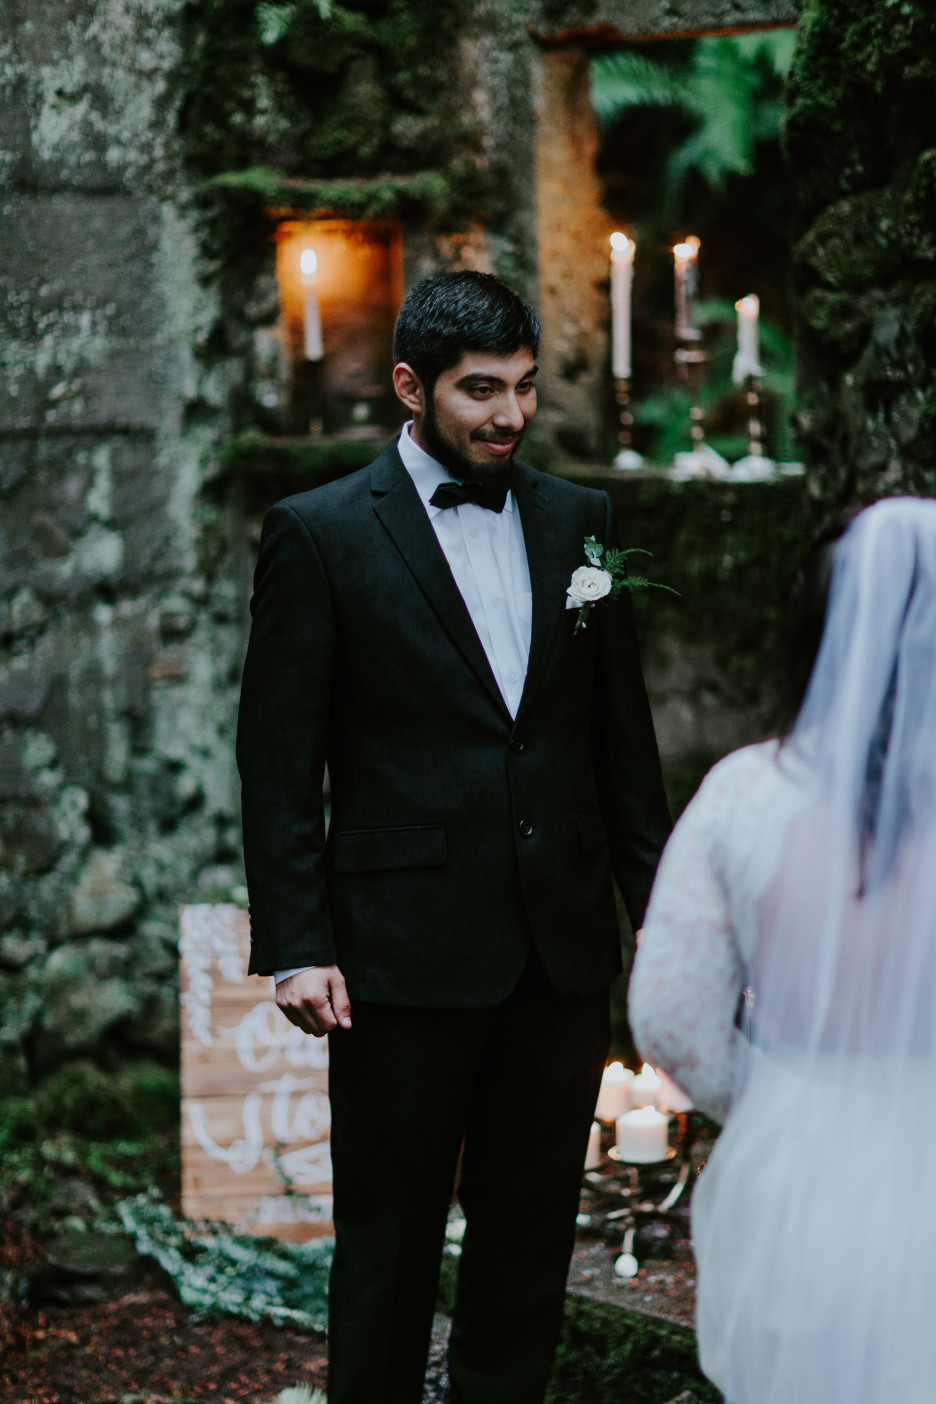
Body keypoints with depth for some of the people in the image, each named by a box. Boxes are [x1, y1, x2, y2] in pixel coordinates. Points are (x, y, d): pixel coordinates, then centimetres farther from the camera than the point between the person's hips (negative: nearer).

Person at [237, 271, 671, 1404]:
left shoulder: (576, 521, 9)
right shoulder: (320, 534, -4)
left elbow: (621, 734, 13)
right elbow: (278, 761, -5)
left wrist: (659, 902, 8)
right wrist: (297, 946, -11)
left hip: (562, 953, 4)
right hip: (407, 958, -4)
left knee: (532, 1233, 13)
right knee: (388, 1245, 6)